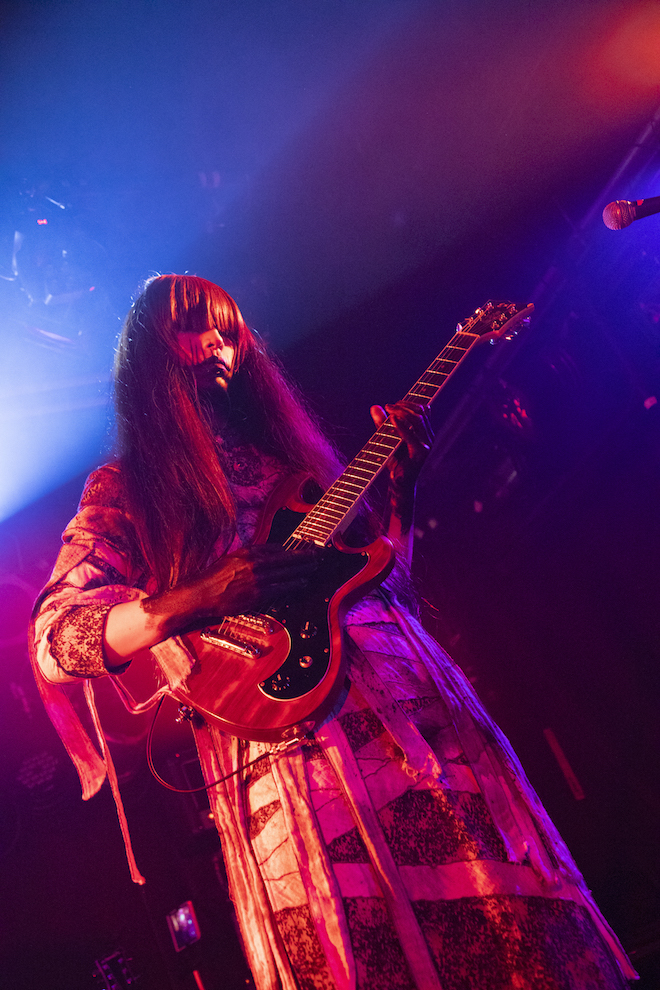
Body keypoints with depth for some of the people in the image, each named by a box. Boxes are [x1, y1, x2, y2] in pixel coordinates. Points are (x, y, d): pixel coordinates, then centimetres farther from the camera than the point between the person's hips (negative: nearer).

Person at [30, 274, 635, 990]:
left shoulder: (281, 445, 21)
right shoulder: (124, 487, 7)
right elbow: (52, 638, -6)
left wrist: (403, 481, 7)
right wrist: (199, 598, -21)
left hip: (409, 700, 5)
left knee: (514, 930, 4)